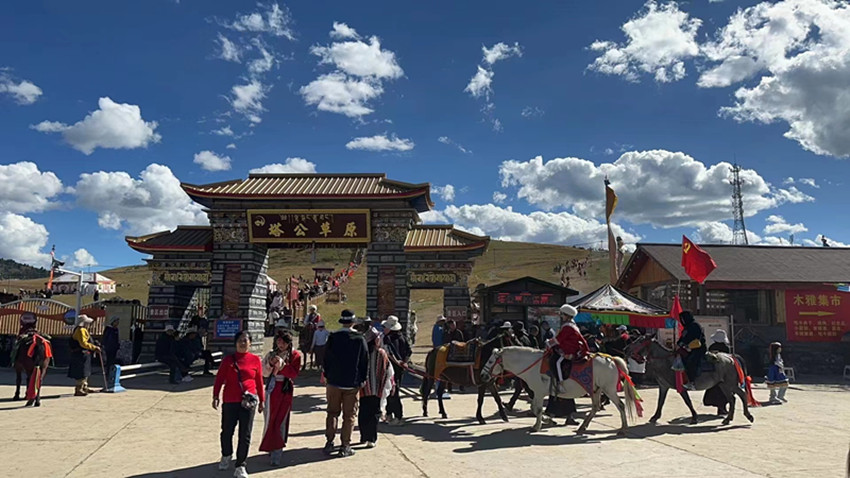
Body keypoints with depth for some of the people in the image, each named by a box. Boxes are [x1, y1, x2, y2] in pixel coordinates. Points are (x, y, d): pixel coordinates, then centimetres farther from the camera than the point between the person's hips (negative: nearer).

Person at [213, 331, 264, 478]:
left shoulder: (256, 360, 3)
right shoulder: (228, 360, 3)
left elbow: (259, 382, 7)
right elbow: (219, 379, 3)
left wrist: (262, 400, 10)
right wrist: (216, 396, -7)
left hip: (248, 402, 0)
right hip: (230, 401, 1)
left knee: (245, 435, 2)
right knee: (227, 431, 13)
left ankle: (240, 466, 13)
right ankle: (226, 456, 40)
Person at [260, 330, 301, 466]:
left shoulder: (295, 355, -1)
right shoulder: (271, 354, 9)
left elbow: (294, 373, -12)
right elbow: (264, 373, 6)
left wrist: (281, 364, -21)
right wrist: (270, 364, -12)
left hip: (285, 390, -4)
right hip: (272, 389, 4)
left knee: (280, 421, -5)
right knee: (270, 419, 9)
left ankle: (276, 454, -1)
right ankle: (272, 447, 26)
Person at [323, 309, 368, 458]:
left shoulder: (332, 338, -6)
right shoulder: (360, 339, -9)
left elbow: (326, 358, 0)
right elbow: (365, 361, -3)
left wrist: (327, 376, 12)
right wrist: (362, 379, 9)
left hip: (334, 382, 1)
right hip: (352, 383, -1)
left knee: (332, 412, 14)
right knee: (349, 415, 7)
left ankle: (329, 443, 12)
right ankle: (345, 446, 9)